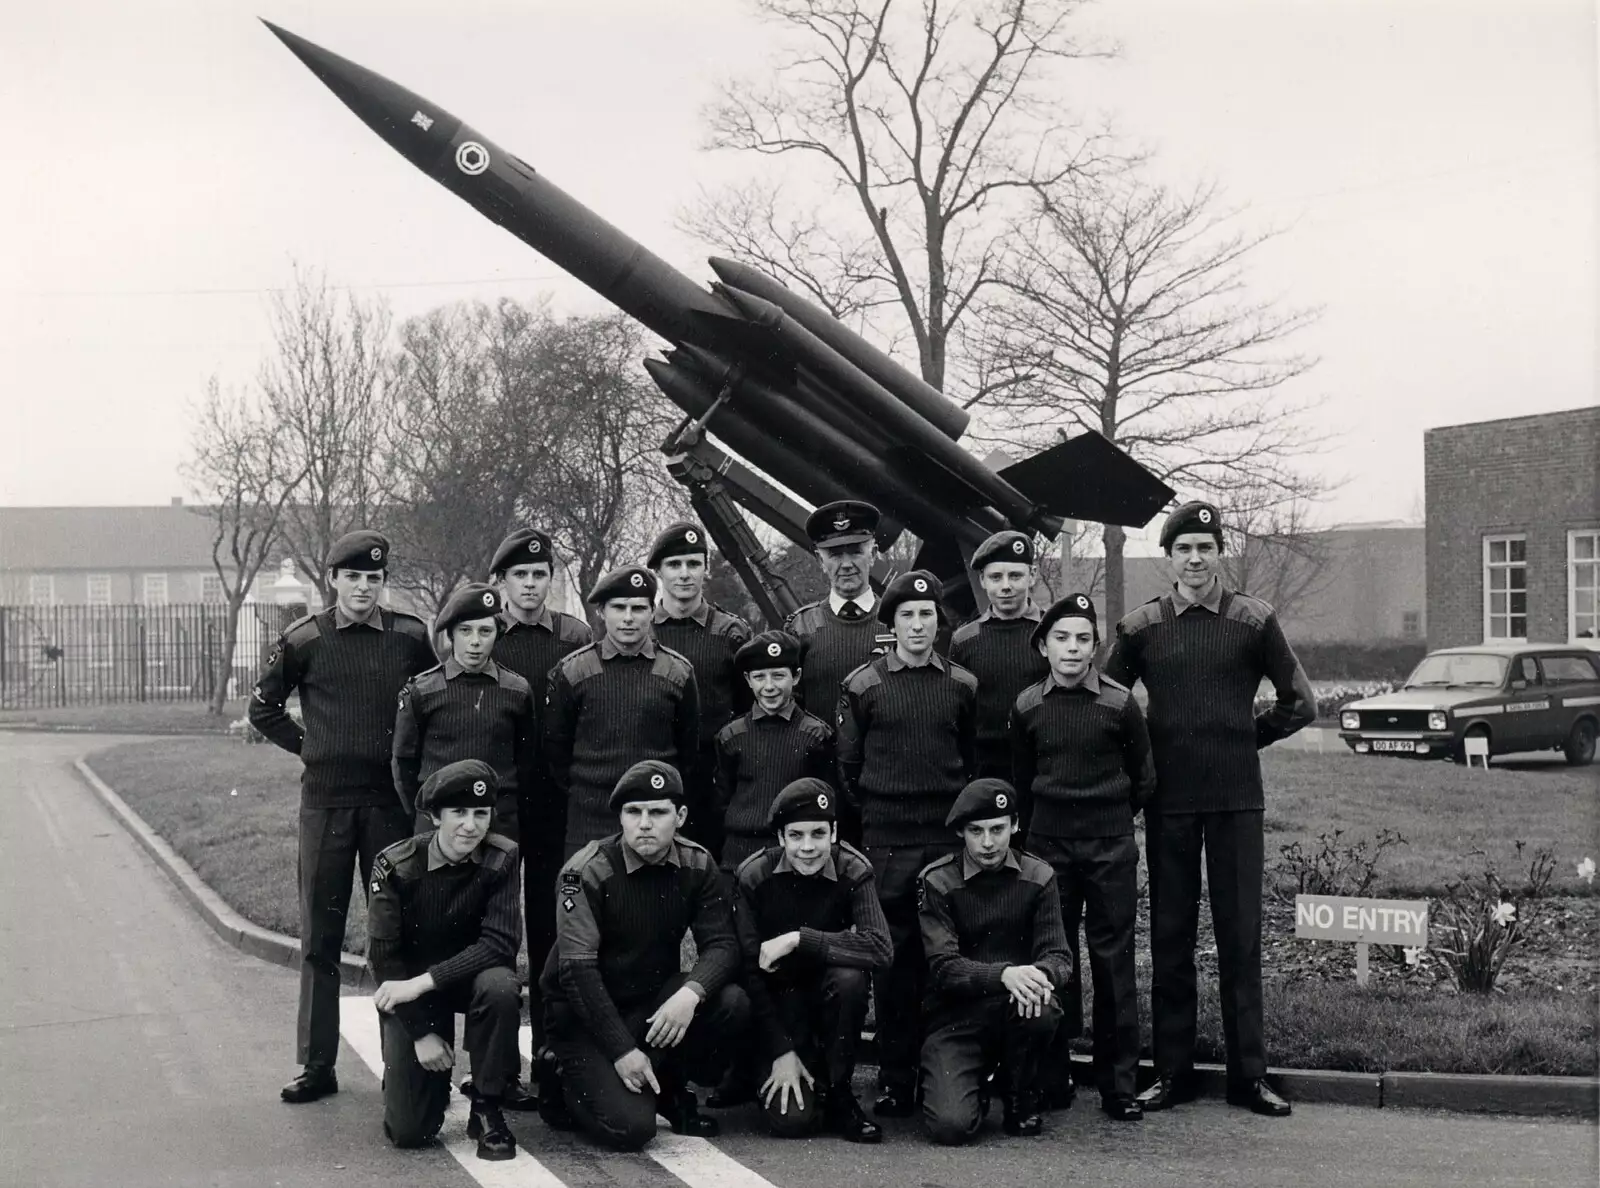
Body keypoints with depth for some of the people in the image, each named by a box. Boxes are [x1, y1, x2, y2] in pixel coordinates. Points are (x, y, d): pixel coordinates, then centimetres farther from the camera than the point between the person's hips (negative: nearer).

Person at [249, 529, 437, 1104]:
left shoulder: (410, 637, 2)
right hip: (325, 802, 0)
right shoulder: (303, 640, 0)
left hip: (392, 799, 0)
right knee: (319, 937, 4)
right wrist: (310, 748, 5)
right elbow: (263, 708, 12)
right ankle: (316, 1066, 10)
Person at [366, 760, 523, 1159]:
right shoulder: (396, 866, -16)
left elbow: (500, 943, -21)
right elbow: (383, 957, -13)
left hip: (472, 974, 1)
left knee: (500, 988, -37)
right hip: (408, 988, -1)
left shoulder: (502, 859, -15)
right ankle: (435, 1075, 26)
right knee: (408, 1130, -10)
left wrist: (424, 982, -29)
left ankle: (486, 1108, -15)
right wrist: (421, 1031, -18)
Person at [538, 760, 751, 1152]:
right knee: (630, 1128, -23)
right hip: (584, 1015, -5)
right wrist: (622, 1049, -26)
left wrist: (691, 993, -31)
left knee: (732, 1003, -24)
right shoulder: (586, 872, -17)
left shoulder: (697, 865, -2)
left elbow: (721, 943, -9)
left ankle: (672, 1089, 3)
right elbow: (577, 969, -21)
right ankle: (566, 1085, 10)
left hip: (654, 1001, 5)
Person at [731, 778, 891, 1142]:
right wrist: (781, 1051, -18)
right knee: (790, 1120, -21)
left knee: (850, 978, -35)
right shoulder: (754, 876, -14)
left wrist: (798, 940, -33)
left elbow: (881, 949, -29)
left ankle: (837, 1093, -12)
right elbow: (750, 971, -13)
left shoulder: (853, 870, -14)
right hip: (779, 999, -1)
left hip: (828, 992, 1)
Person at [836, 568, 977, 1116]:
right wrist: (873, 813, 9)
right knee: (893, 961, 1)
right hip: (887, 844, -1)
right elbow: (847, 767, 9)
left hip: (949, 839, 1)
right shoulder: (863, 685, 3)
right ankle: (895, 1081, 7)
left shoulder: (962, 685, 9)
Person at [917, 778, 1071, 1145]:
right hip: (955, 1016, -2)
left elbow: (1058, 956, -3)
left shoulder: (1037, 877, 2)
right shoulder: (937, 882, -5)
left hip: (1017, 1009, 2)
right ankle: (961, 1087, 16)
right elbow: (943, 967, -14)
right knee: (950, 1126, -24)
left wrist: (1040, 975, -29)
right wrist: (1004, 974, -33)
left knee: (1044, 1009, -36)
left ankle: (1020, 1097, -3)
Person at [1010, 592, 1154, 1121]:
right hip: (1048, 847, 2)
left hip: (1111, 849, -2)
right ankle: (1054, 1078, 13)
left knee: (1114, 959, 0)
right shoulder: (1027, 706, 1)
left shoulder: (1120, 704, -5)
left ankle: (1119, 1085, 6)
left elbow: (1143, 779, 7)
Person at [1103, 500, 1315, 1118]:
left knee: (1241, 934, 3)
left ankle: (1249, 1073, 11)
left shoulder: (1254, 620, 0)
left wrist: (1247, 737, 8)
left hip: (1237, 799, -1)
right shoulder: (1140, 626, 2)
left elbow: (1300, 704, 7)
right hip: (1168, 801, 1)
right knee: (1169, 936, 6)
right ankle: (1172, 1072, 14)